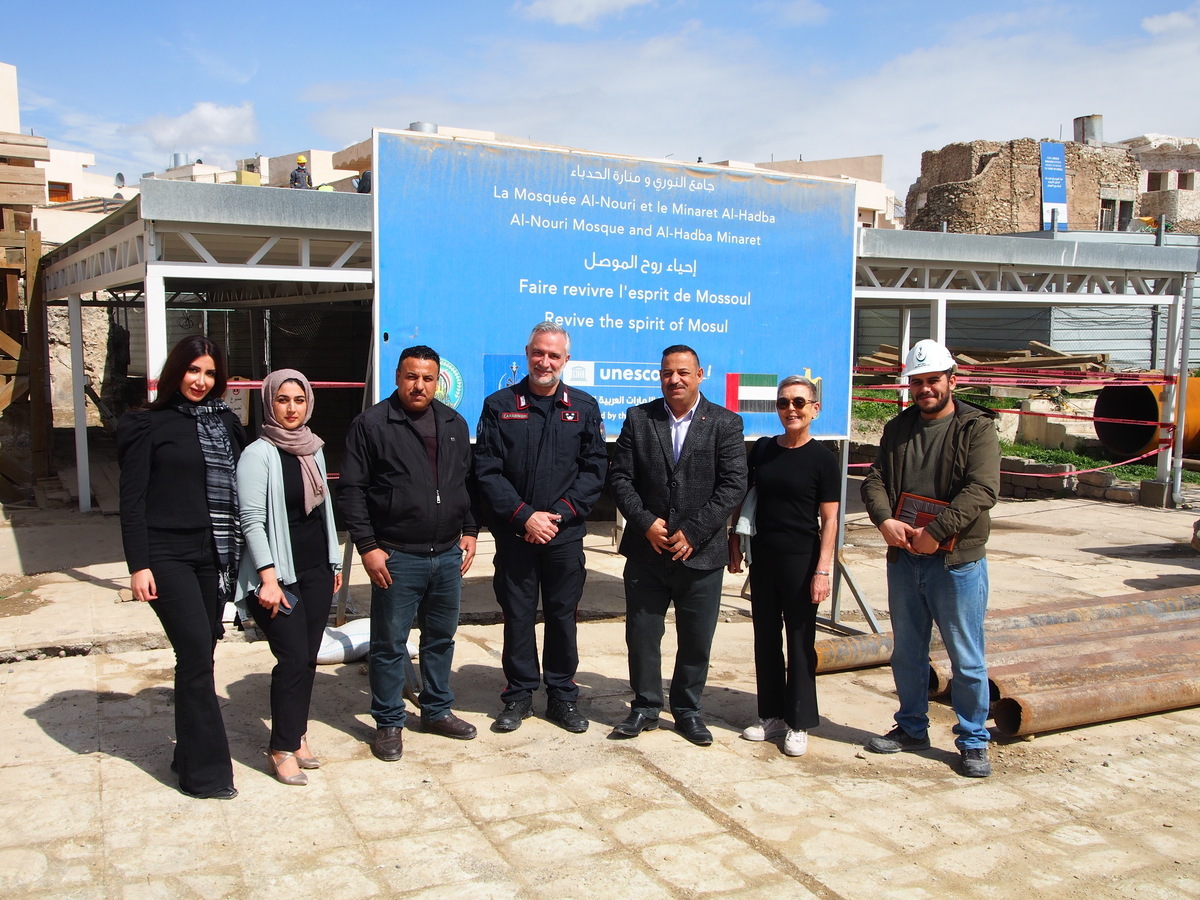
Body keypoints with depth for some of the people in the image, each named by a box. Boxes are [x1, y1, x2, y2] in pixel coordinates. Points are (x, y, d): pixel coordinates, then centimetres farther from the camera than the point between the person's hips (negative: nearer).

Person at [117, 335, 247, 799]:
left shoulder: (226, 422, 11)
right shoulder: (149, 425, -2)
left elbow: (240, 487, 13)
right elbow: (132, 499, -5)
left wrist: (241, 554, 8)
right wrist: (138, 564, -11)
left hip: (215, 556, 5)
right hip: (169, 556, -5)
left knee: (199, 656, 10)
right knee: (197, 655, -8)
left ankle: (190, 753, 24)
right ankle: (205, 771, 1)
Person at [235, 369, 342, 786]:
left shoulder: (313, 448, 11)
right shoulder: (259, 454, -9)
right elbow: (252, 520, -13)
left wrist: (334, 562, 17)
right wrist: (268, 578, -19)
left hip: (316, 570, 6)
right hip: (280, 573, -6)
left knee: (308, 658, 9)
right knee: (293, 658, -7)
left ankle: (296, 735, 21)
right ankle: (282, 748, 6)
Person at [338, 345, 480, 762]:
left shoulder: (454, 424, 10)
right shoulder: (371, 424, -6)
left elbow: (469, 481, 18)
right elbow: (351, 490, -8)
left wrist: (469, 531, 12)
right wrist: (367, 546, -12)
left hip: (448, 555, 5)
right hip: (397, 557, -5)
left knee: (441, 637, 16)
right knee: (390, 645, 4)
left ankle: (437, 710, 32)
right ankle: (389, 723, 18)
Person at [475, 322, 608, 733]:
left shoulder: (584, 407, 5)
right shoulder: (499, 405, 2)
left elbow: (595, 469, 2)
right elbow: (487, 471, -3)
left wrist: (557, 514, -9)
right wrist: (523, 516, -12)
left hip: (565, 534, 1)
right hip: (513, 532, -1)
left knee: (563, 615, 8)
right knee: (517, 614, 7)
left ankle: (563, 695, 22)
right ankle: (519, 694, 21)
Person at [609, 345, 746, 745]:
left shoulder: (725, 423, 0)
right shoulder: (638, 418, 4)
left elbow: (733, 485, -7)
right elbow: (620, 477, 1)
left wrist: (692, 533, -14)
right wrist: (646, 523, -12)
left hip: (701, 554, -1)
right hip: (646, 551, 1)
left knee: (697, 641, 9)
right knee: (641, 634, 8)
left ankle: (687, 710, 26)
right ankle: (645, 707, 25)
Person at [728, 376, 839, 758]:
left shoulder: (822, 457, -6)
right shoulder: (762, 450, 6)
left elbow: (829, 520, -7)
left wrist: (823, 570, -13)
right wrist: (734, 543, 7)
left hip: (801, 559, -5)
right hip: (763, 556, 5)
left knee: (800, 641, 4)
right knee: (766, 638, 12)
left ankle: (799, 724, 15)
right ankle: (772, 715, 25)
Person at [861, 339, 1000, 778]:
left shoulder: (977, 428, -6)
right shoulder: (897, 429, 10)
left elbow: (982, 489, -18)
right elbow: (875, 479, 3)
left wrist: (936, 532, -23)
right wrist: (884, 519, -16)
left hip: (958, 561, -5)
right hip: (903, 559, 5)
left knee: (967, 659, 4)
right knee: (907, 653, 16)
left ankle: (973, 741, 18)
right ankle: (912, 728, 32)